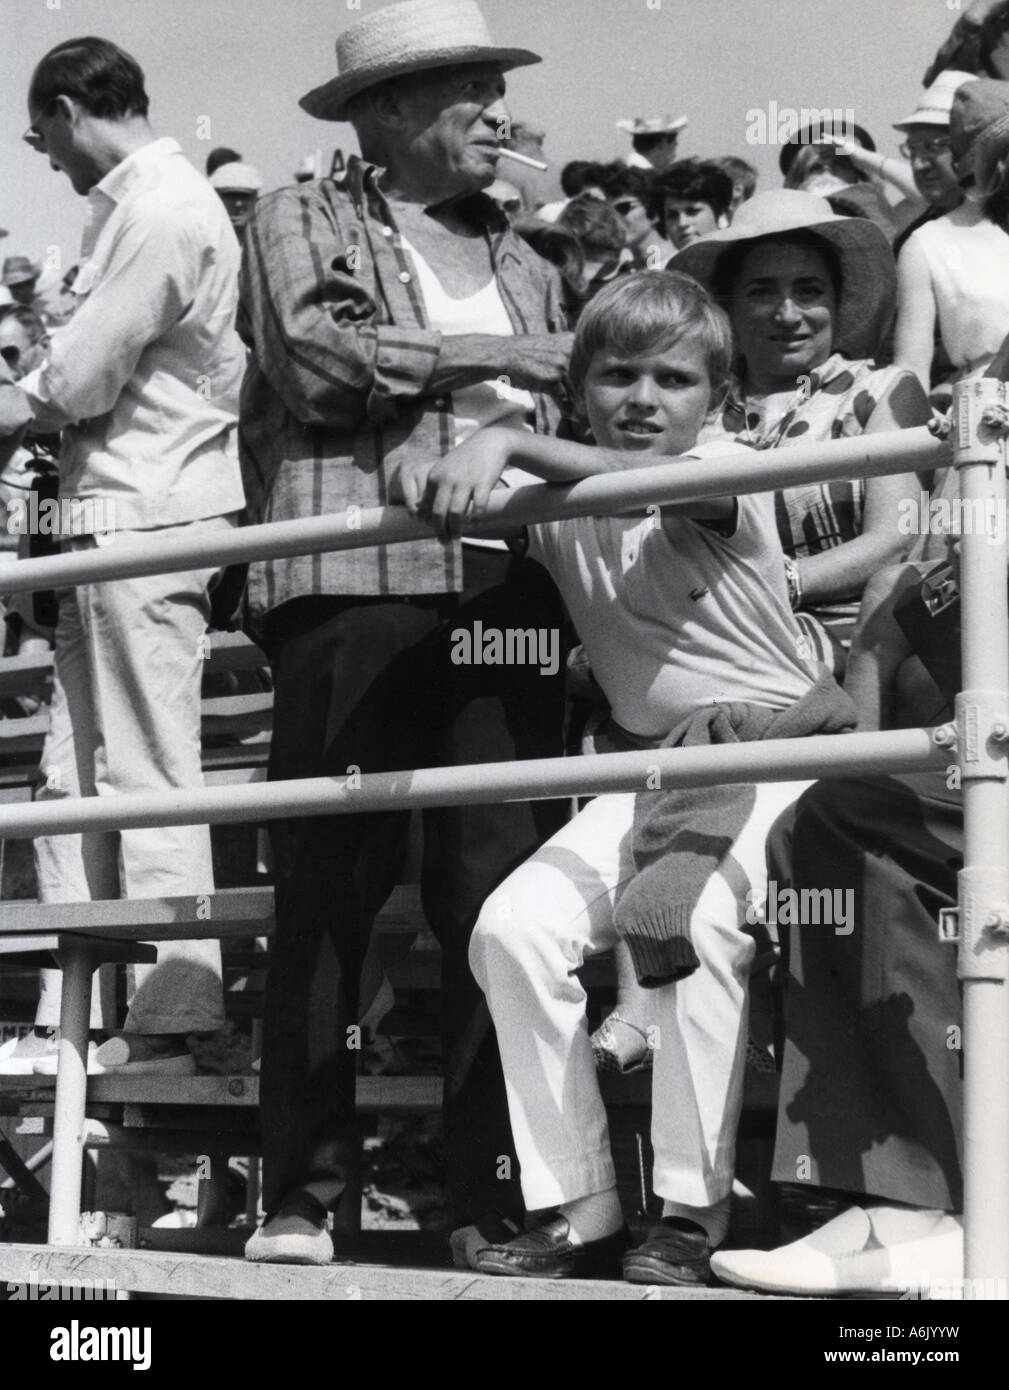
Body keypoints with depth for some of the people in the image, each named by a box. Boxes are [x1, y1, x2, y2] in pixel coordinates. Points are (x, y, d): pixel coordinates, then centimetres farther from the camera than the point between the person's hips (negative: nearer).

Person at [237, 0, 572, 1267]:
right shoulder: (301, 222, 11)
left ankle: (494, 1189, 3)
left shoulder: (520, 260, 25)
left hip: (507, 588, 4)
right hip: (352, 584, -4)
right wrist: (489, 360, -2)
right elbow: (314, 363, -7)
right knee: (327, 890, -5)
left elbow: (569, 413, 17)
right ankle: (303, 1189, 1)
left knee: (499, 894, -2)